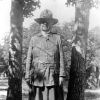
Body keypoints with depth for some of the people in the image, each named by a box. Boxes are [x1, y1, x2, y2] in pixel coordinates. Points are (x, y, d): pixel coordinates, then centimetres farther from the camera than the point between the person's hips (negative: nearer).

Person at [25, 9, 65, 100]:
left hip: (53, 77, -1)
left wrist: (61, 75, -2)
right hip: (37, 77, 1)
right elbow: (29, 59, 9)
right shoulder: (34, 39, 10)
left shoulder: (57, 38, 8)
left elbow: (61, 57, 4)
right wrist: (27, 76, 3)